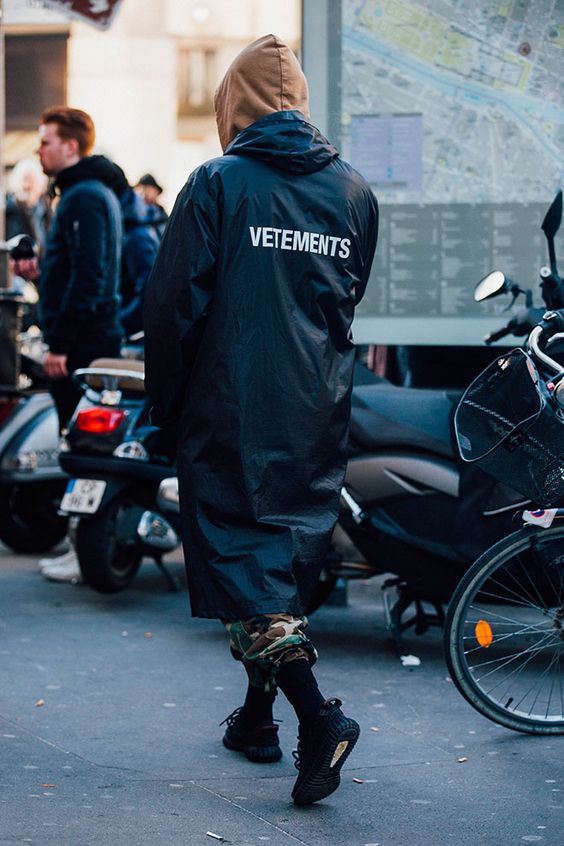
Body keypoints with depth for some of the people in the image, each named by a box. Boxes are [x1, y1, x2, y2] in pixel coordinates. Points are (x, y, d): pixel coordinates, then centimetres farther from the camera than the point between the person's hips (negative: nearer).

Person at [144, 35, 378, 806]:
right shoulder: (353, 191, 7)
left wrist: (166, 403, 4)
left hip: (234, 409, -5)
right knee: (292, 550, 15)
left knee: (241, 548, -4)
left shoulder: (218, 185, -8)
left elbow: (174, 303, -8)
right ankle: (259, 715, 25)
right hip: (319, 411, 5)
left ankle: (317, 716, -18)